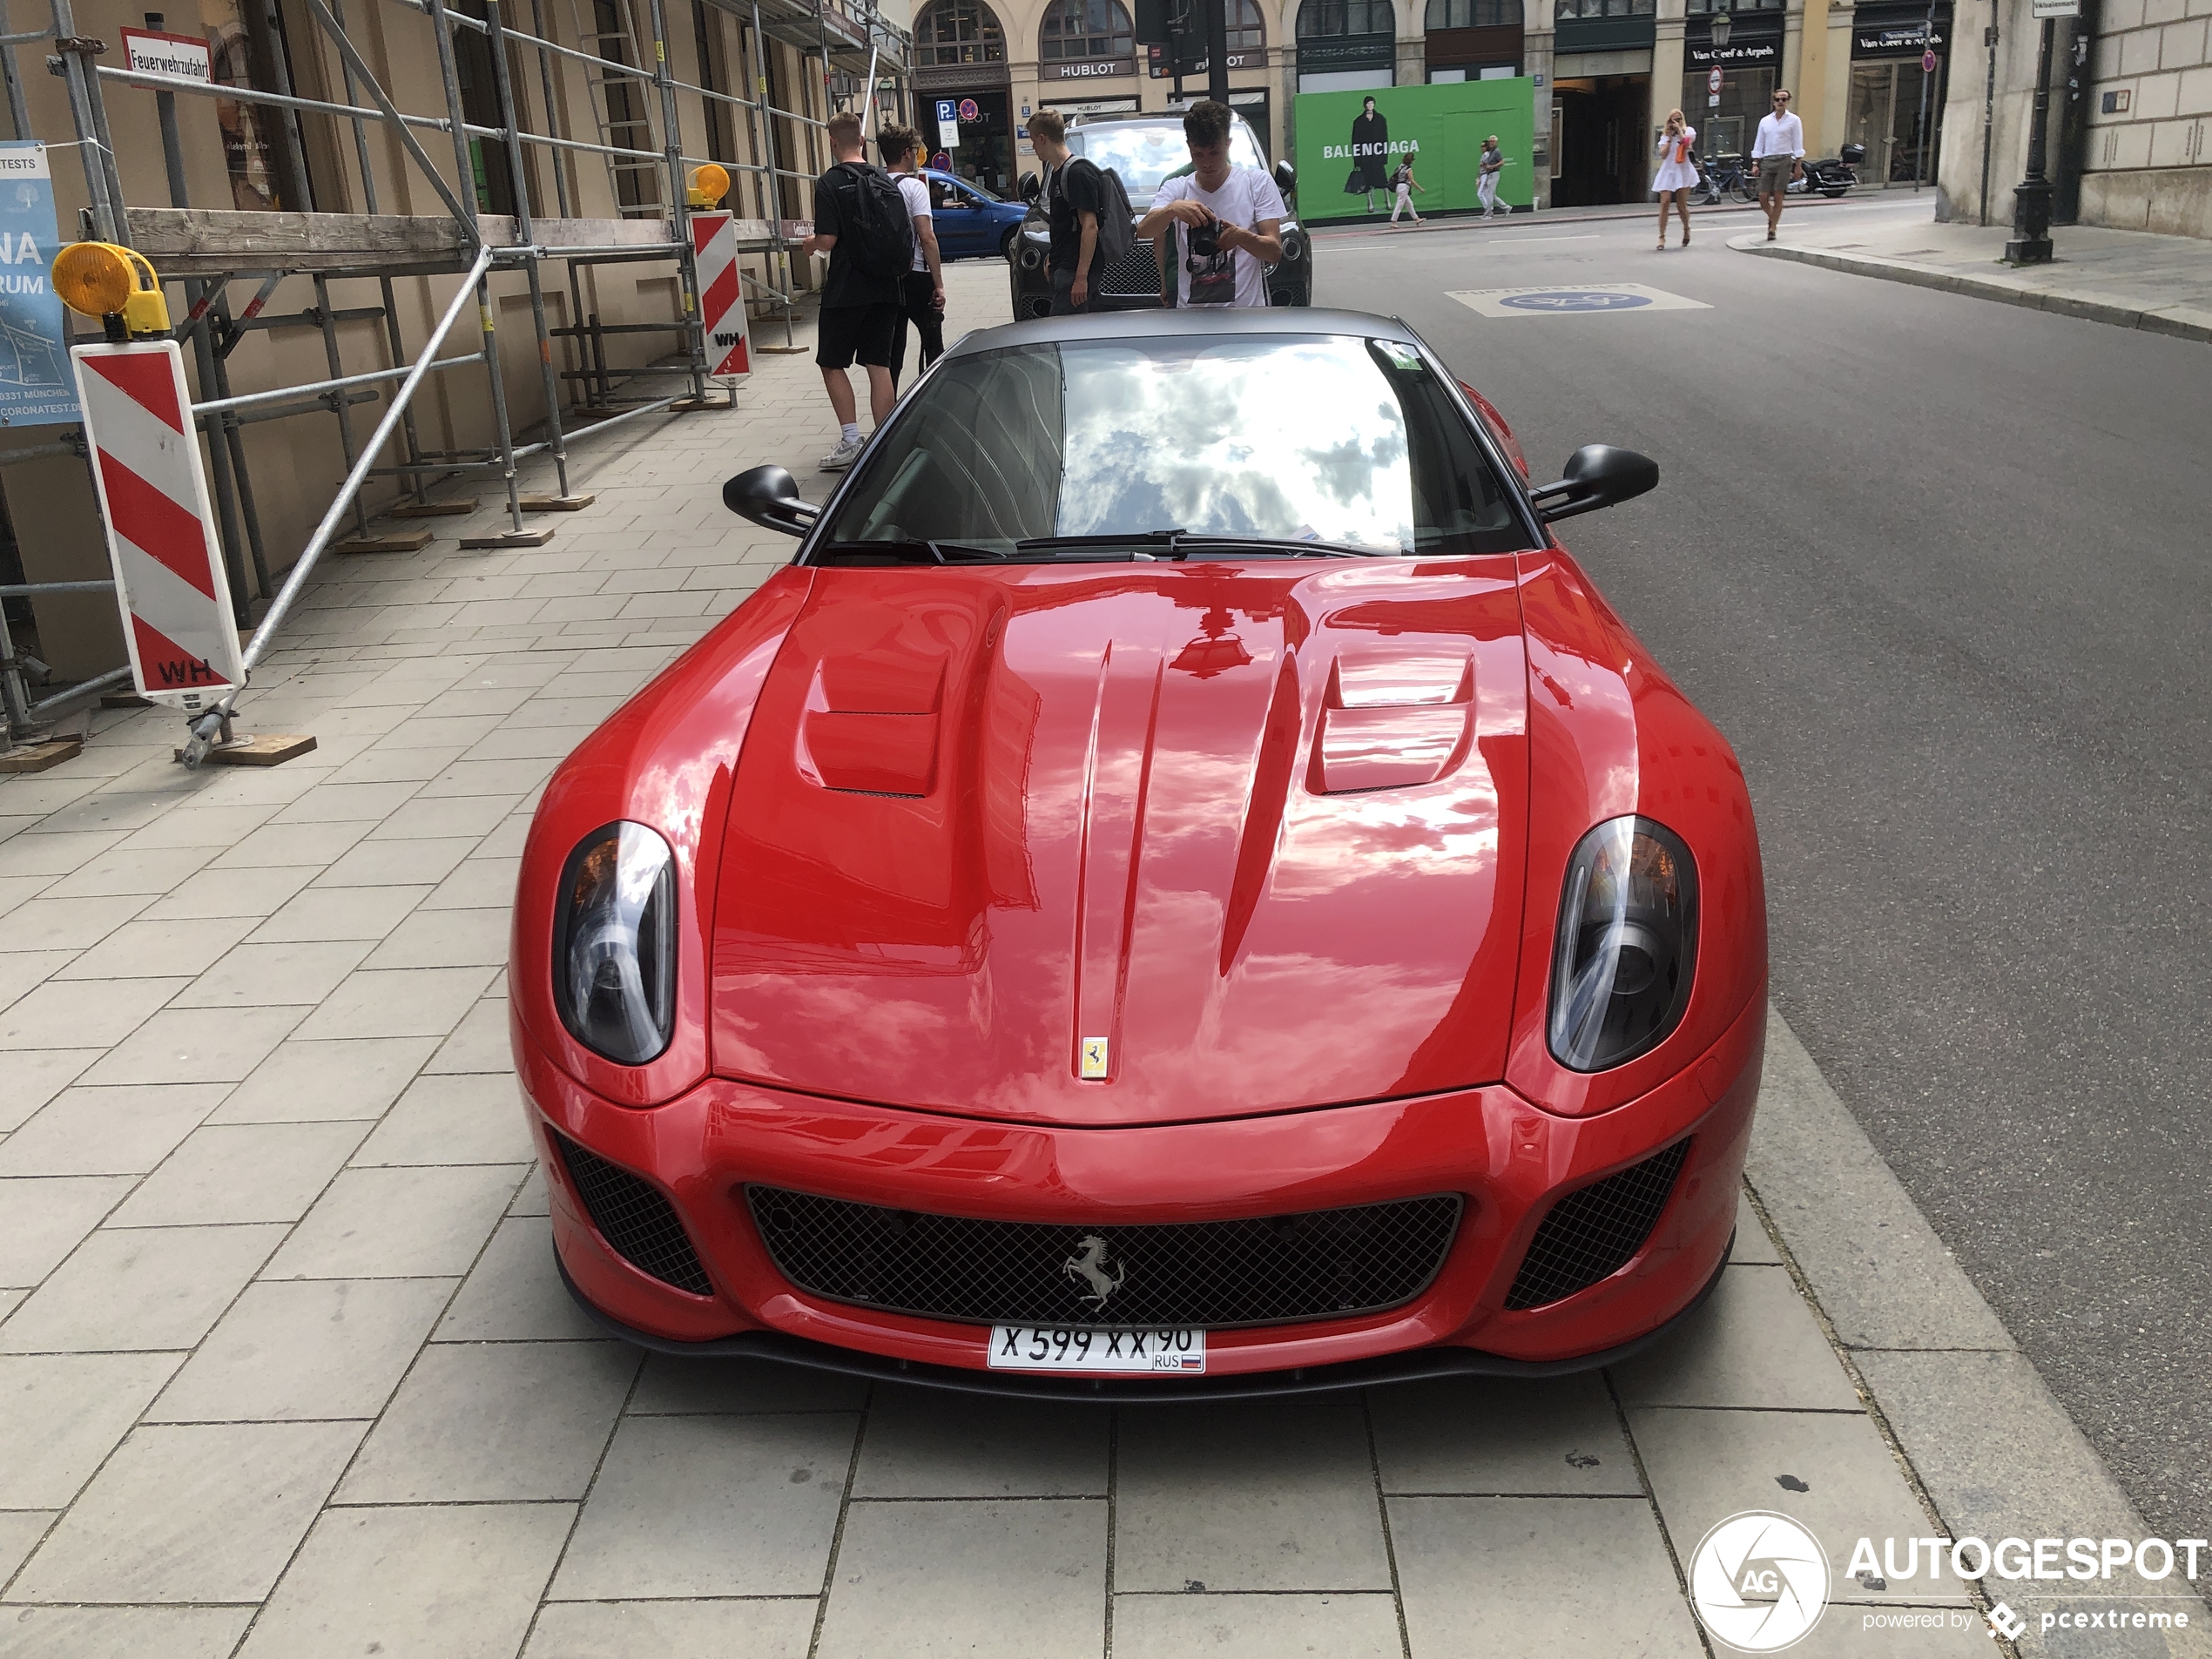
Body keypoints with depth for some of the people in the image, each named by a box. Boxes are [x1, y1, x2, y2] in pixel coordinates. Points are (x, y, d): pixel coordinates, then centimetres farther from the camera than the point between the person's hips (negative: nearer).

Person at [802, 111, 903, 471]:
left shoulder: (829, 184, -10)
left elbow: (828, 240, -14)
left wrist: (809, 245, 6)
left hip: (846, 289, -5)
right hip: (885, 287, 5)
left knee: (832, 363, 8)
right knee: (879, 364, 7)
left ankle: (850, 440, -1)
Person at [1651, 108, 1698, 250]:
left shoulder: (1688, 131, 8)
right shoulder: (1665, 135, 14)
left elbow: (1686, 144, -13)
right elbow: (1663, 154, 1)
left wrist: (1679, 130, -6)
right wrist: (1669, 137, -1)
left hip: (1682, 171, -2)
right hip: (1668, 170, 2)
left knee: (1682, 205, 0)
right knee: (1665, 202, -14)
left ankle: (1686, 229, 28)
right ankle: (1662, 237, -13)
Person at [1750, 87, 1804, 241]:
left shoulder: (1793, 120, 4)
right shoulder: (1765, 121, 12)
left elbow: (1798, 144, 2)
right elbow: (1759, 143, 13)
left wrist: (1798, 165, -5)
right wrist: (1755, 163, 4)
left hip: (1784, 161, -3)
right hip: (1767, 161, 3)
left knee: (1778, 197, -4)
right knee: (1763, 197, -2)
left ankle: (1772, 229, 5)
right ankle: (1772, 217, 29)